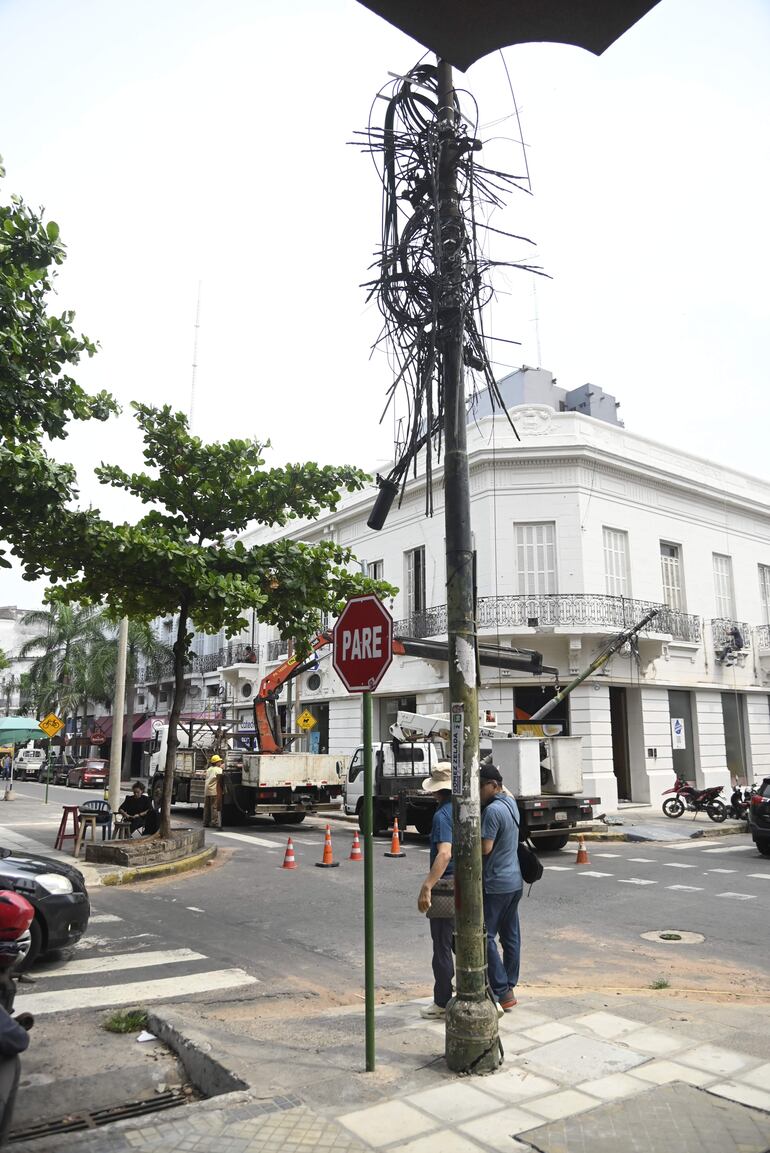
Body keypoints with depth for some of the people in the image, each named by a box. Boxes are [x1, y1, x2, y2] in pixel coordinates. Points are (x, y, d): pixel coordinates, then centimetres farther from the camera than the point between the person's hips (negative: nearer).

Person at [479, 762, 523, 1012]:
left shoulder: (492, 810, -21)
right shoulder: (510, 801, 6)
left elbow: (484, 848, -22)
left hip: (495, 885, -10)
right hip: (515, 881, 10)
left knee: (485, 937, -2)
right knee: (511, 936, 14)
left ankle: (502, 992, -1)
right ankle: (509, 986, 22)